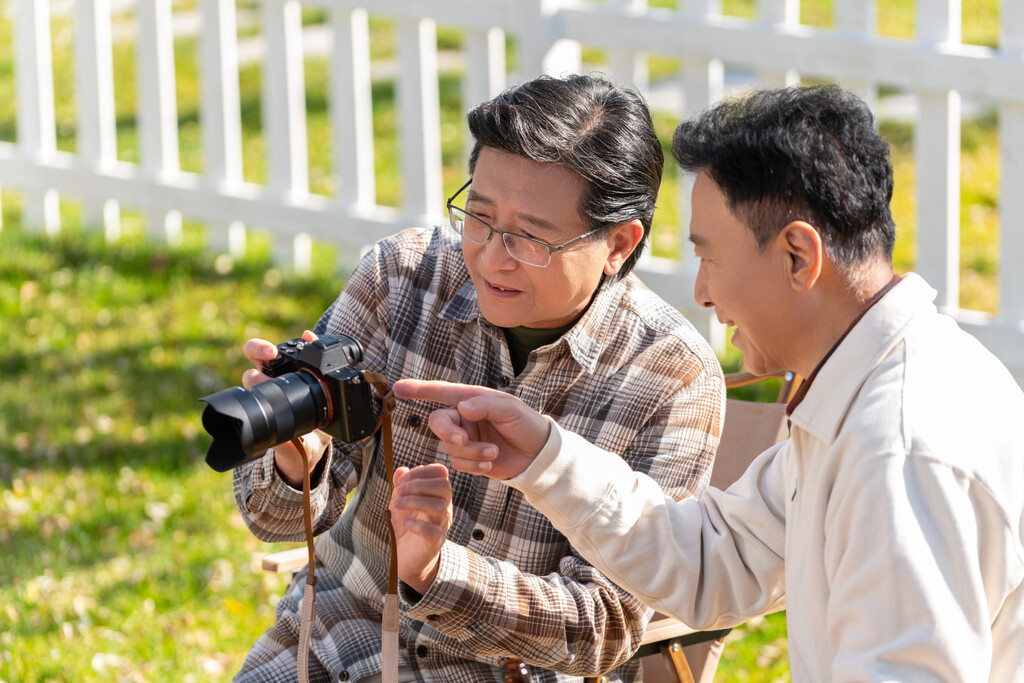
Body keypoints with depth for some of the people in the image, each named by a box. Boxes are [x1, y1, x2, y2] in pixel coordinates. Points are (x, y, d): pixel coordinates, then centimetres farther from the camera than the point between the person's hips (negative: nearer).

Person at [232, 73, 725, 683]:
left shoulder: (676, 381, -15)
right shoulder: (403, 274, -7)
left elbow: (606, 628, -17)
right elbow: (282, 515, -6)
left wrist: (436, 570, -34)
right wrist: (296, 464, -31)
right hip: (349, 631, 2)